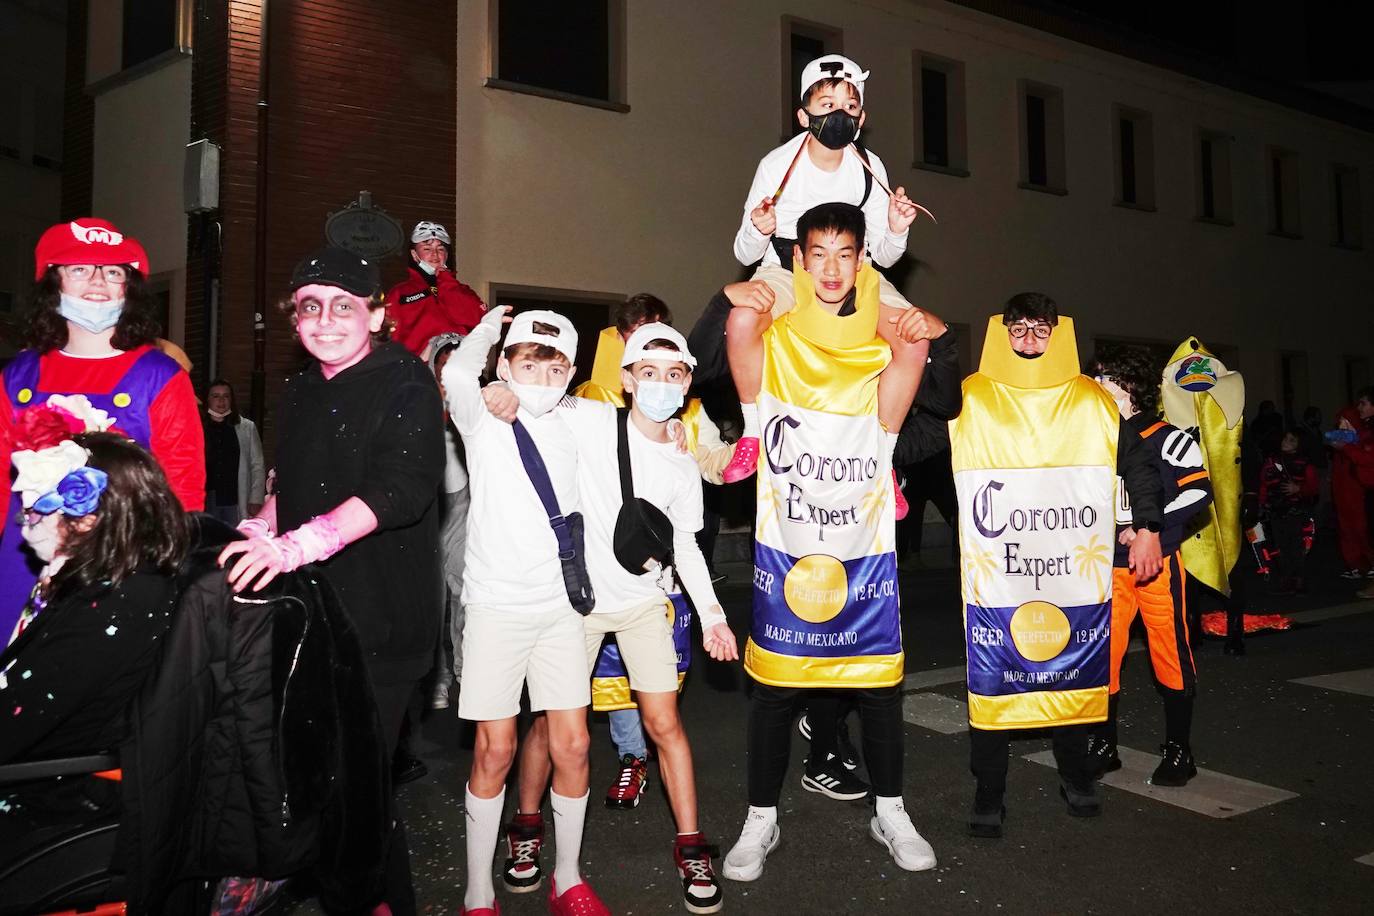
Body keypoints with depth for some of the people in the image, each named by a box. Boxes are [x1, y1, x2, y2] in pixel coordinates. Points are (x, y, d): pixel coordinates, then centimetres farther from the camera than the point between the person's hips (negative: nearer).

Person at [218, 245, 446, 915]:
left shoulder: (405, 384, -10)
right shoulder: (299, 393, 14)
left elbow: (402, 489, -24)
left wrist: (299, 544, -32)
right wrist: (258, 532, 8)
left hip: (380, 620, -7)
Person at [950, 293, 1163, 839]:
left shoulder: (1092, 402, 8)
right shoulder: (970, 400, 1)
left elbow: (1137, 464, 15)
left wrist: (1148, 528, 8)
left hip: (1075, 572, 2)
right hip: (994, 575, -2)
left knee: (1073, 673, 12)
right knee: (991, 681, 1)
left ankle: (1075, 777, 34)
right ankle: (988, 796, 14)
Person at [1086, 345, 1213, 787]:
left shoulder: (1165, 438, -7)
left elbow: (1199, 491, -13)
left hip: (1157, 563, -5)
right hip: (1108, 565, 5)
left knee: (1171, 655, 3)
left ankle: (1179, 751, 19)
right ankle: (1104, 746, 19)